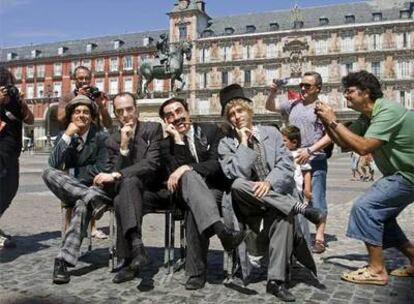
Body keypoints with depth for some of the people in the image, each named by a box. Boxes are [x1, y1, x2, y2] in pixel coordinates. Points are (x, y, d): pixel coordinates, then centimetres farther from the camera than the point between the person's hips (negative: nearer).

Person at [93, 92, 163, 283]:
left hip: (152, 190, -2)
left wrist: (115, 176, -20)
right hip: (129, 191, 3)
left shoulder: (153, 129, -2)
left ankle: (130, 259, -36)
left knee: (129, 182, -34)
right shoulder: (112, 141, 8)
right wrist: (124, 146, -17)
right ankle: (137, 248, -41)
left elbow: (152, 164, -15)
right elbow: (116, 173, -3)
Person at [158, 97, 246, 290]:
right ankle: (221, 230, -55)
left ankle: (196, 272, -27)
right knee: (188, 177, -37)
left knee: (195, 212, -35)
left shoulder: (211, 131, 8)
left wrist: (187, 168, -21)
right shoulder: (166, 145, 10)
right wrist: (178, 139, -9)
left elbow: (217, 164, -7)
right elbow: (176, 174, -7)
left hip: (215, 190, 0)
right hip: (187, 192, 0)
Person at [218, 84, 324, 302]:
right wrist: (244, 142, -10)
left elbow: (287, 164, -2)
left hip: (278, 194, 0)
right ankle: (300, 208, -30)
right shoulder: (226, 143, 5)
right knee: (238, 185, -34)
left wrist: (268, 182, -20)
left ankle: (276, 279, -29)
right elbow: (236, 174, -11)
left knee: (282, 215, -35)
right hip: (250, 203, 0)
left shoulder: (271, 133, 10)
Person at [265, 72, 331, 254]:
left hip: (315, 161, -5)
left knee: (316, 199, -1)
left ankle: (319, 238, 5)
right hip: (292, 160, 5)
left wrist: (310, 150, -18)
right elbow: (270, 107, 19)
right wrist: (272, 93, 0)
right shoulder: (293, 105, 11)